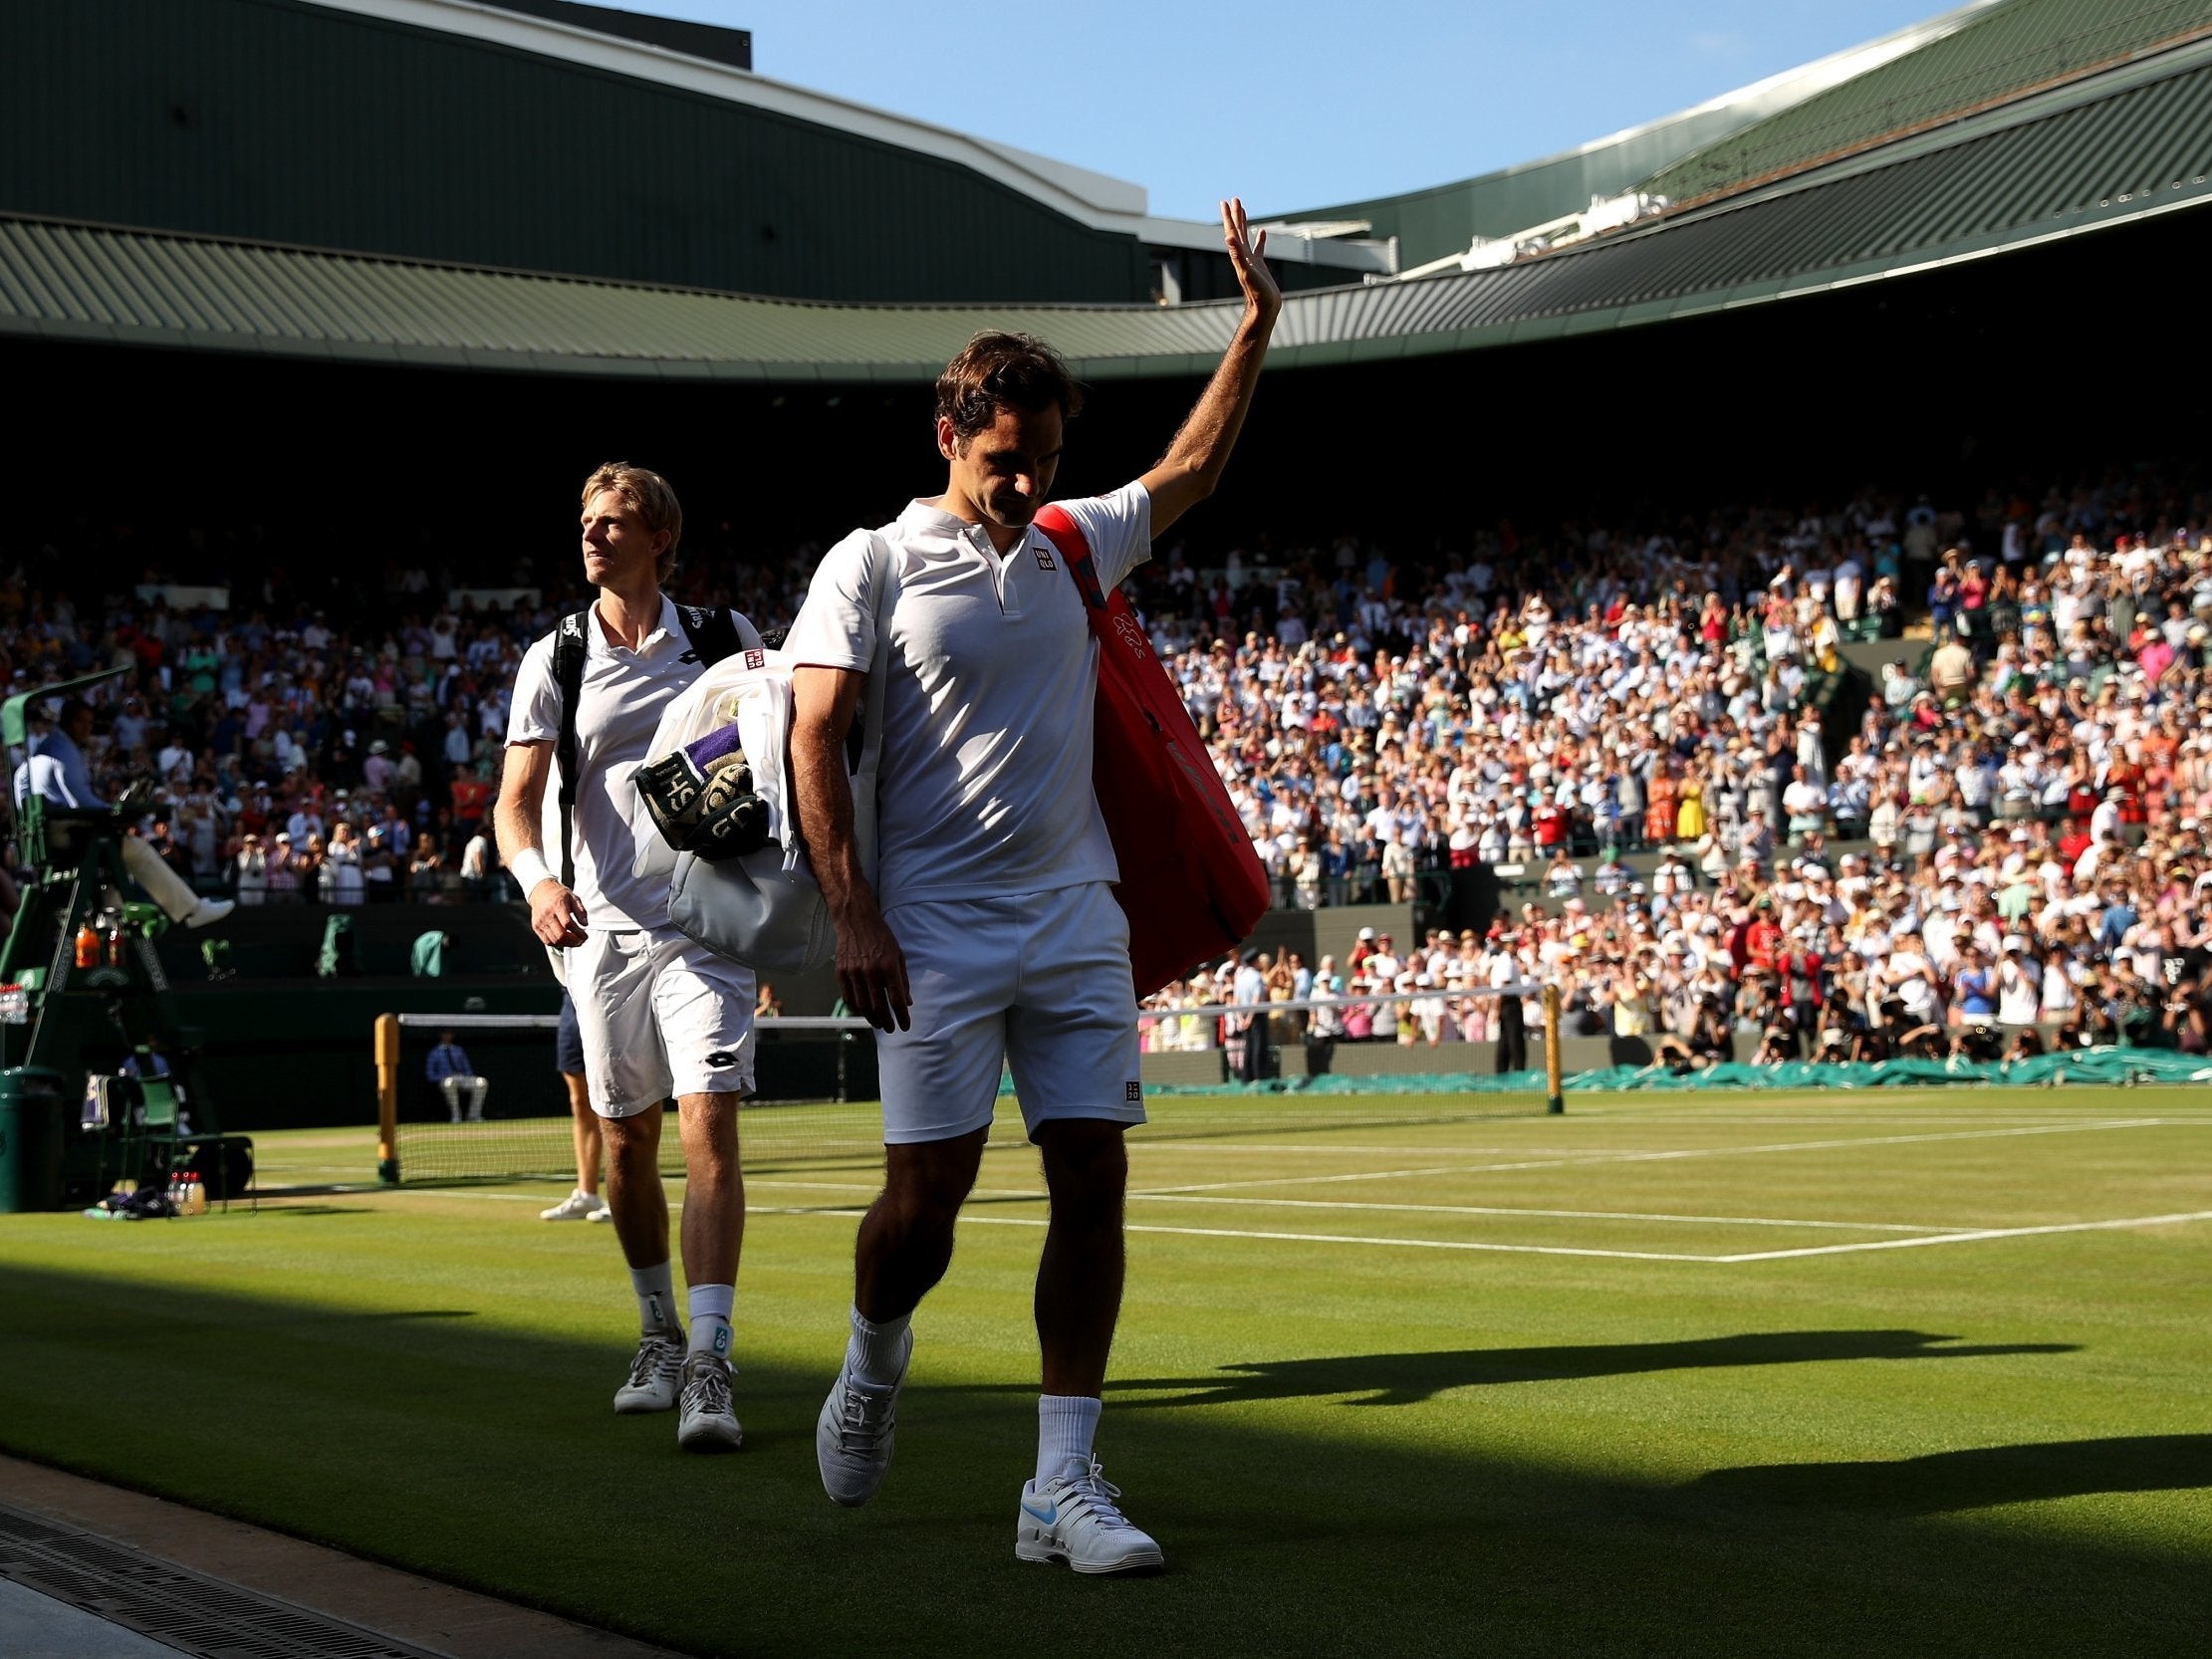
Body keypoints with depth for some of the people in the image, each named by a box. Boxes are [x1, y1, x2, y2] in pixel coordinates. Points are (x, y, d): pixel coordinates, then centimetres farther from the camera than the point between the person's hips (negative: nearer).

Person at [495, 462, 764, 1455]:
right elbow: (516, 800, -3)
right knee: (626, 1145, 10)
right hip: (602, 929, 2)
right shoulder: (553, 662, 3)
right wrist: (537, 880, -23)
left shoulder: (724, 637, 3)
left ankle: (709, 1366, -18)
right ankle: (659, 1334, 30)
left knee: (709, 1126, -15)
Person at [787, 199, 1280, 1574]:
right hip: (936, 932, -4)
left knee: (1095, 1178, -4)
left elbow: (1192, 471, 28)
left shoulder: (1079, 544, 13)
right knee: (927, 1191, -5)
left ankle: (1064, 1486, 0)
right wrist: (854, 917, -14)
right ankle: (876, 1362, 29)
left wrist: (1257, 325, 21)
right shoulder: (872, 565, -2)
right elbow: (816, 739, -6)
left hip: (1078, 919, 4)